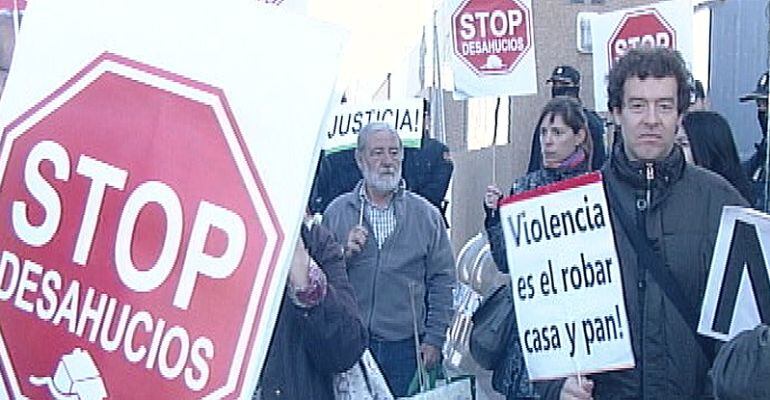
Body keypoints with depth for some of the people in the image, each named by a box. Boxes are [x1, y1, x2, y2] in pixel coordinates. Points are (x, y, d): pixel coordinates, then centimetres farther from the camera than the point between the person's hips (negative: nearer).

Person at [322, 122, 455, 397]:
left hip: (406, 346, 0)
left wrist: (434, 339, -1)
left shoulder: (426, 214, 5)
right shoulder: (337, 212, 5)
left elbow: (442, 281, 4)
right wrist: (344, 254, -15)